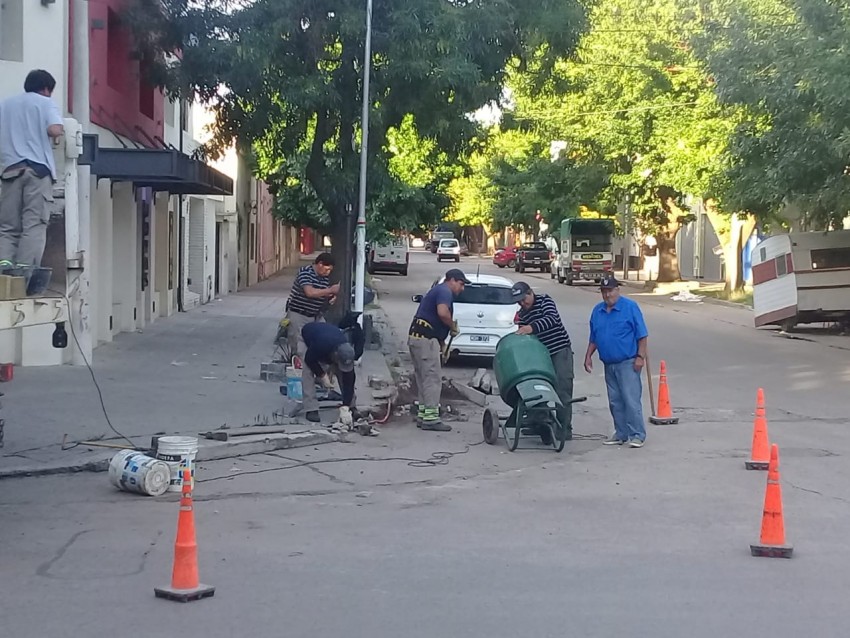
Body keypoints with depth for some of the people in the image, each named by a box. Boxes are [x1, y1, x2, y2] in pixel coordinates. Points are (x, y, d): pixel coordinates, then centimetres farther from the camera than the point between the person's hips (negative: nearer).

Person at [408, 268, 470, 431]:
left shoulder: (438, 290, 25)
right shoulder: (445, 291, -7)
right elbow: (442, 313, -27)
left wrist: (442, 344, 25)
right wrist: (453, 327, -9)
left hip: (418, 337, 10)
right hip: (425, 338, -10)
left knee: (424, 378, 14)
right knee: (432, 379, -9)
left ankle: (423, 414, 18)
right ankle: (430, 418, -9)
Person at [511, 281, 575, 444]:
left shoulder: (545, 301, -5)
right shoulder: (521, 315, 12)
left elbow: (552, 318, -25)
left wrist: (532, 327, -37)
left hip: (560, 351, -6)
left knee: (562, 392, -10)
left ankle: (565, 429, -8)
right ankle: (545, 429, 6)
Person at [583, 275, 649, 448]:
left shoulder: (630, 307, -6)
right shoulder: (597, 310, 12)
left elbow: (642, 335, -8)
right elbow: (593, 338, 19)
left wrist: (640, 356, -14)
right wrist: (588, 356, 11)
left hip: (628, 363, -6)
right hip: (609, 364, 6)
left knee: (631, 400, -10)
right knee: (615, 401, 9)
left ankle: (637, 435, -7)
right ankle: (621, 434, 17)